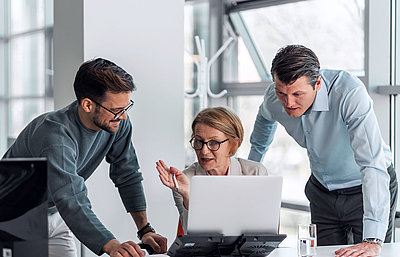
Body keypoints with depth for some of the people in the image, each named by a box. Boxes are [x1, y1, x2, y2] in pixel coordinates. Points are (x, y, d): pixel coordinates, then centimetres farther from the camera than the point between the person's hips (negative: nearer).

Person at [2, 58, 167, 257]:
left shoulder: (118, 122, -13)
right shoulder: (56, 136, -35)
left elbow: (127, 175, -2)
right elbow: (72, 203, -44)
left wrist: (145, 229, -13)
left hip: (55, 216, 6)